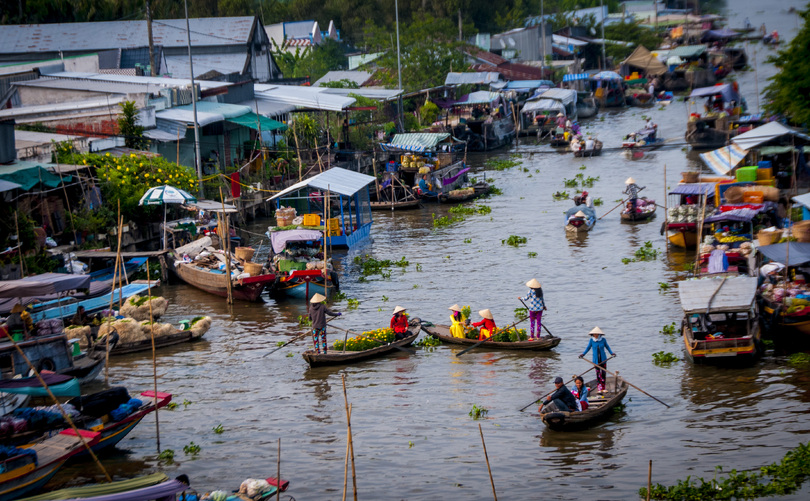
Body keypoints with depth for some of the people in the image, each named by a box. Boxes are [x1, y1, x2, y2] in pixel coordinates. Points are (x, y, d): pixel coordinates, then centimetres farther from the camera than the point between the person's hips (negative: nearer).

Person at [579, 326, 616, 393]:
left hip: (603, 360, 1)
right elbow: (588, 348, 6)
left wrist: (612, 353, 2)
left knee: (603, 374, 4)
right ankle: (599, 389, 0)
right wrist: (583, 354, -5)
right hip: (596, 360, -1)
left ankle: (603, 388, 13)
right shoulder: (591, 340, -5)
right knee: (598, 374, -3)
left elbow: (607, 347, 11)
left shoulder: (603, 340, -3)